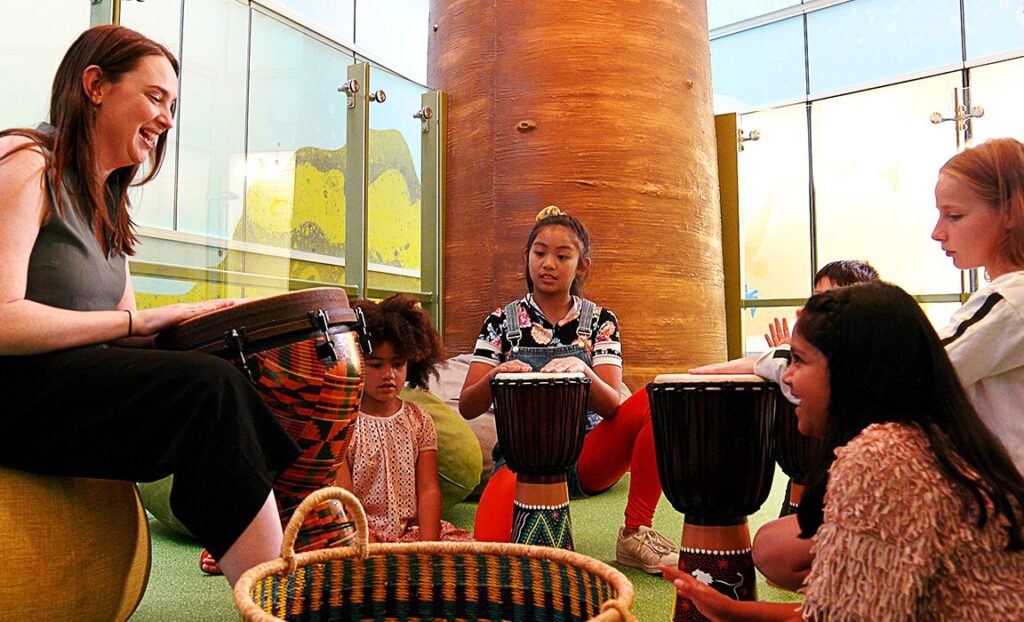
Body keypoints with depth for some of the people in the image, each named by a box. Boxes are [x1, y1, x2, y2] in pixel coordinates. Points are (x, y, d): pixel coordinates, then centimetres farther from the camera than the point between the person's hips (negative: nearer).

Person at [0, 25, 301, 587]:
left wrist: (200, 321, -4)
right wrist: (139, 321, -19)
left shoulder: (106, 202, 18)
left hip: (76, 384, 8)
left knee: (220, 386, -13)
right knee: (211, 388, -26)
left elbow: (124, 331, 13)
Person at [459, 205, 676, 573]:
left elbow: (611, 405, -10)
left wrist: (582, 371, -32)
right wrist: (496, 377, -26)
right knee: (490, 550, -40)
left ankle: (635, 533, -17)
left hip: (587, 456, 5)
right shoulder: (501, 322, 2)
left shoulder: (600, 321, 3)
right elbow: (467, 407, -4)